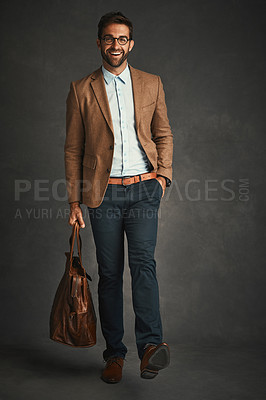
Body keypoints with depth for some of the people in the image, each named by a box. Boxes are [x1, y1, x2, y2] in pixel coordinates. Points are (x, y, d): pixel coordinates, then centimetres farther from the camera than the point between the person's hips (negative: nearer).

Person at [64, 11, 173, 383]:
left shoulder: (152, 84, 11)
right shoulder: (81, 90, 6)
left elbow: (164, 134, 16)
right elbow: (73, 148, 6)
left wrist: (163, 174, 0)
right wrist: (74, 200, 2)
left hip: (144, 188, 0)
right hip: (103, 192, 0)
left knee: (143, 261, -16)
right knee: (109, 273, 4)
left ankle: (150, 346, -18)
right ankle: (114, 353, 14)